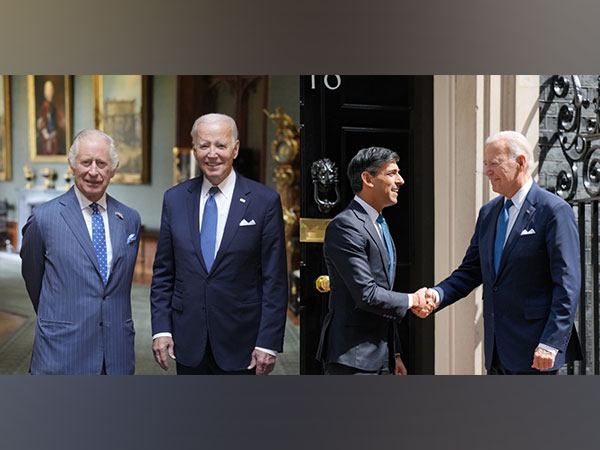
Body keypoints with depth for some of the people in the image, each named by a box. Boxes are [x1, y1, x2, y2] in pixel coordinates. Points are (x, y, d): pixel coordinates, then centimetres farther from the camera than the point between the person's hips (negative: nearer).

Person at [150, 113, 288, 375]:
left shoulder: (264, 201, -5)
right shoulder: (174, 199, 5)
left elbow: (275, 281, -5)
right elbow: (163, 273, 8)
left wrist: (268, 343, -9)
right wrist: (161, 329, 0)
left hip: (240, 344, -2)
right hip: (188, 342, 3)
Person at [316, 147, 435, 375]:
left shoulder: (380, 226, 16)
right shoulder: (345, 226, -15)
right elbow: (366, 295, -21)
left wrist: (394, 354, 20)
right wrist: (411, 300, -6)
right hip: (352, 358, -9)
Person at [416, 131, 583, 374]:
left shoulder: (555, 210, -10)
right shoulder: (488, 212, 13)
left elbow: (567, 284, -13)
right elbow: (471, 271, 13)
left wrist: (551, 343, -19)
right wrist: (438, 295, -6)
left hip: (534, 348, -7)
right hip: (497, 349, 7)